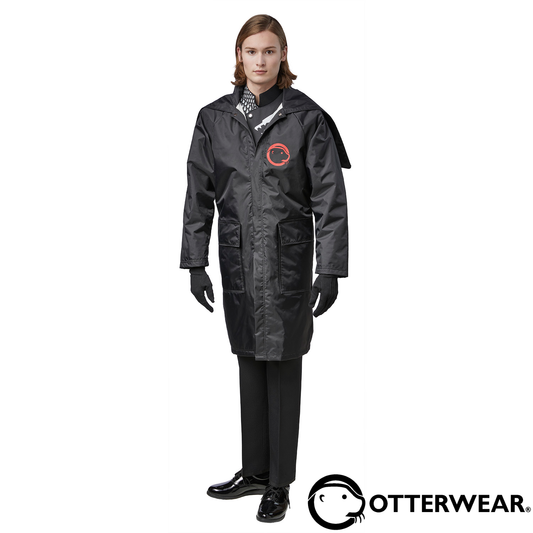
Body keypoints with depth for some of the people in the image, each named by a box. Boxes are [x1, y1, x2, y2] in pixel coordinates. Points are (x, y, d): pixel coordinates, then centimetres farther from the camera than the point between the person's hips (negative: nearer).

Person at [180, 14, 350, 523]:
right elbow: (199, 194, 7)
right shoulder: (214, 118, 5)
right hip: (237, 256, 4)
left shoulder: (306, 118, -5)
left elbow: (330, 198, -5)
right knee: (249, 362, 13)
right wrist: (195, 263, 4)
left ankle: (279, 484, 15)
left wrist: (330, 269, -10)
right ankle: (254, 470, 28)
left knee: (283, 366, 3)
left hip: (287, 258, -4)